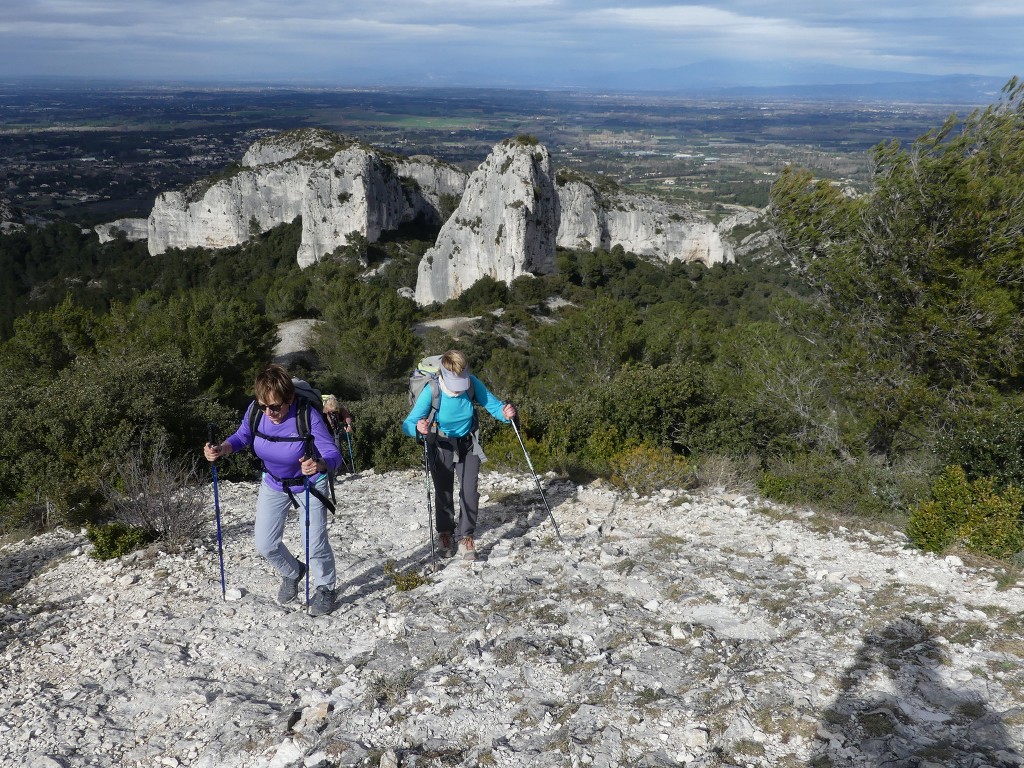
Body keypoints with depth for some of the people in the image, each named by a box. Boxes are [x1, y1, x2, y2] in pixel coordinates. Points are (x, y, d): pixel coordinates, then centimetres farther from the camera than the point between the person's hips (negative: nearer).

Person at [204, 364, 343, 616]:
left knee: (314, 543, -5)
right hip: (273, 484, 4)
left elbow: (334, 455, -34)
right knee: (265, 544, 7)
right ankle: (293, 573, 40)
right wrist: (221, 449, -26)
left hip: (310, 485, -4)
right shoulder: (255, 411, -24)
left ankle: (325, 588, 26)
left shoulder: (308, 416, -35)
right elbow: (242, 437, -5)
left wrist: (319, 464, -57)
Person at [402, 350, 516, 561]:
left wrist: (505, 413, -37)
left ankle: (466, 537, 8)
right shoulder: (431, 391, -30)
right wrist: (419, 428, -55)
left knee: (470, 491, -7)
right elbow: (408, 424, -31)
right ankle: (445, 534, 34)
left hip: (468, 444, 2)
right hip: (441, 445, -1)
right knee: (444, 493, 10)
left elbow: (493, 404, -14)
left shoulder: (473, 384, -23)